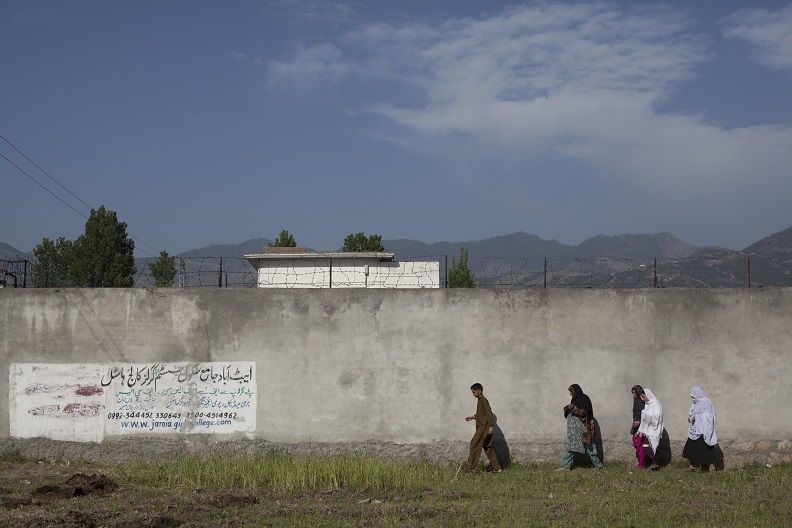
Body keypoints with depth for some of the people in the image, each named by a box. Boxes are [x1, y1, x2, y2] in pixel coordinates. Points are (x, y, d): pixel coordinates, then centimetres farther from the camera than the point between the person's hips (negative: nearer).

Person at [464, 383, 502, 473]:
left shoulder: (483, 400, -12)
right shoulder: (480, 400, 17)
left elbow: (489, 413, -19)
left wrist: (491, 426, -24)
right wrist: (472, 417, 20)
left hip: (484, 426, -10)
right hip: (481, 426, 10)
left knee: (474, 443, -11)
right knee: (487, 447, 9)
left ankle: (469, 466, -9)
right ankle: (497, 468, 9)